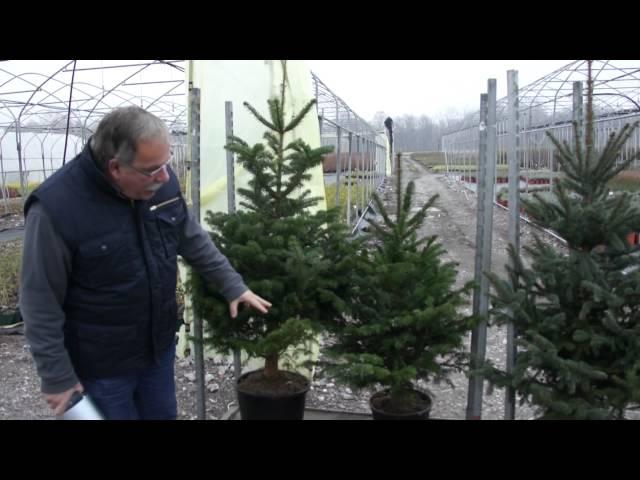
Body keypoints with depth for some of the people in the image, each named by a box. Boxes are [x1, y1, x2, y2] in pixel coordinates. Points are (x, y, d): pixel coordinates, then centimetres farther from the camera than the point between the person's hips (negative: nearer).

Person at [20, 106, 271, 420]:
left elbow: (193, 241, 7)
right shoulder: (56, 207, -26)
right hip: (99, 366, -5)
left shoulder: (161, 181, -10)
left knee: (163, 415, 22)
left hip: (159, 346, 6)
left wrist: (232, 285, 6)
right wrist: (56, 377, -14)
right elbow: (41, 304, -18)